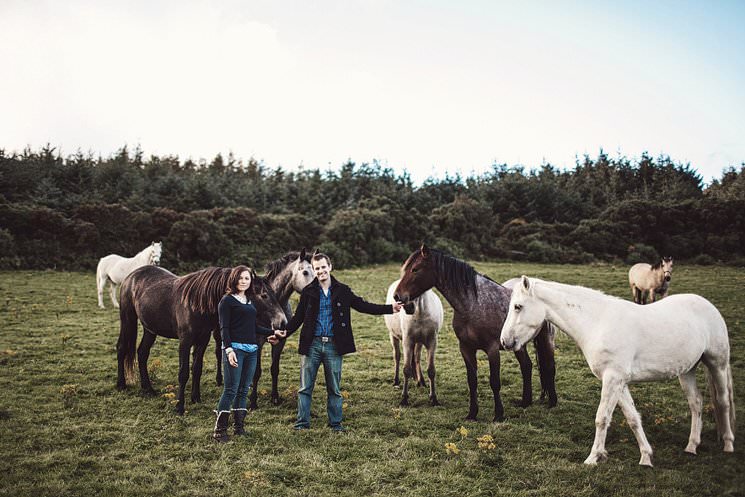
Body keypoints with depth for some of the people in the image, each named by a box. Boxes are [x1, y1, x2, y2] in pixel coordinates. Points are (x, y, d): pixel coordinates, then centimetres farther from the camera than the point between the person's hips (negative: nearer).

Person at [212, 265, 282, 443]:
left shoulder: (250, 301, 18)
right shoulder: (227, 300, -2)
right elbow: (224, 328, -9)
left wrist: (273, 332, 22)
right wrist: (228, 349, -19)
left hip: (252, 350, 7)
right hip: (234, 349, -7)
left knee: (244, 390, 8)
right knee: (231, 389, -9)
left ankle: (239, 427, 15)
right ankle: (219, 430, -3)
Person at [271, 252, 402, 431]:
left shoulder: (343, 290, 3)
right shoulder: (308, 291, 3)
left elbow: (363, 306, 5)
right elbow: (298, 317, 5)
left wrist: (390, 308, -4)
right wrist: (285, 332, -10)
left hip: (334, 345, 0)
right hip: (312, 344, 0)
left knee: (334, 389, 10)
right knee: (305, 388, 4)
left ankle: (336, 423, 20)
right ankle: (302, 422, 14)